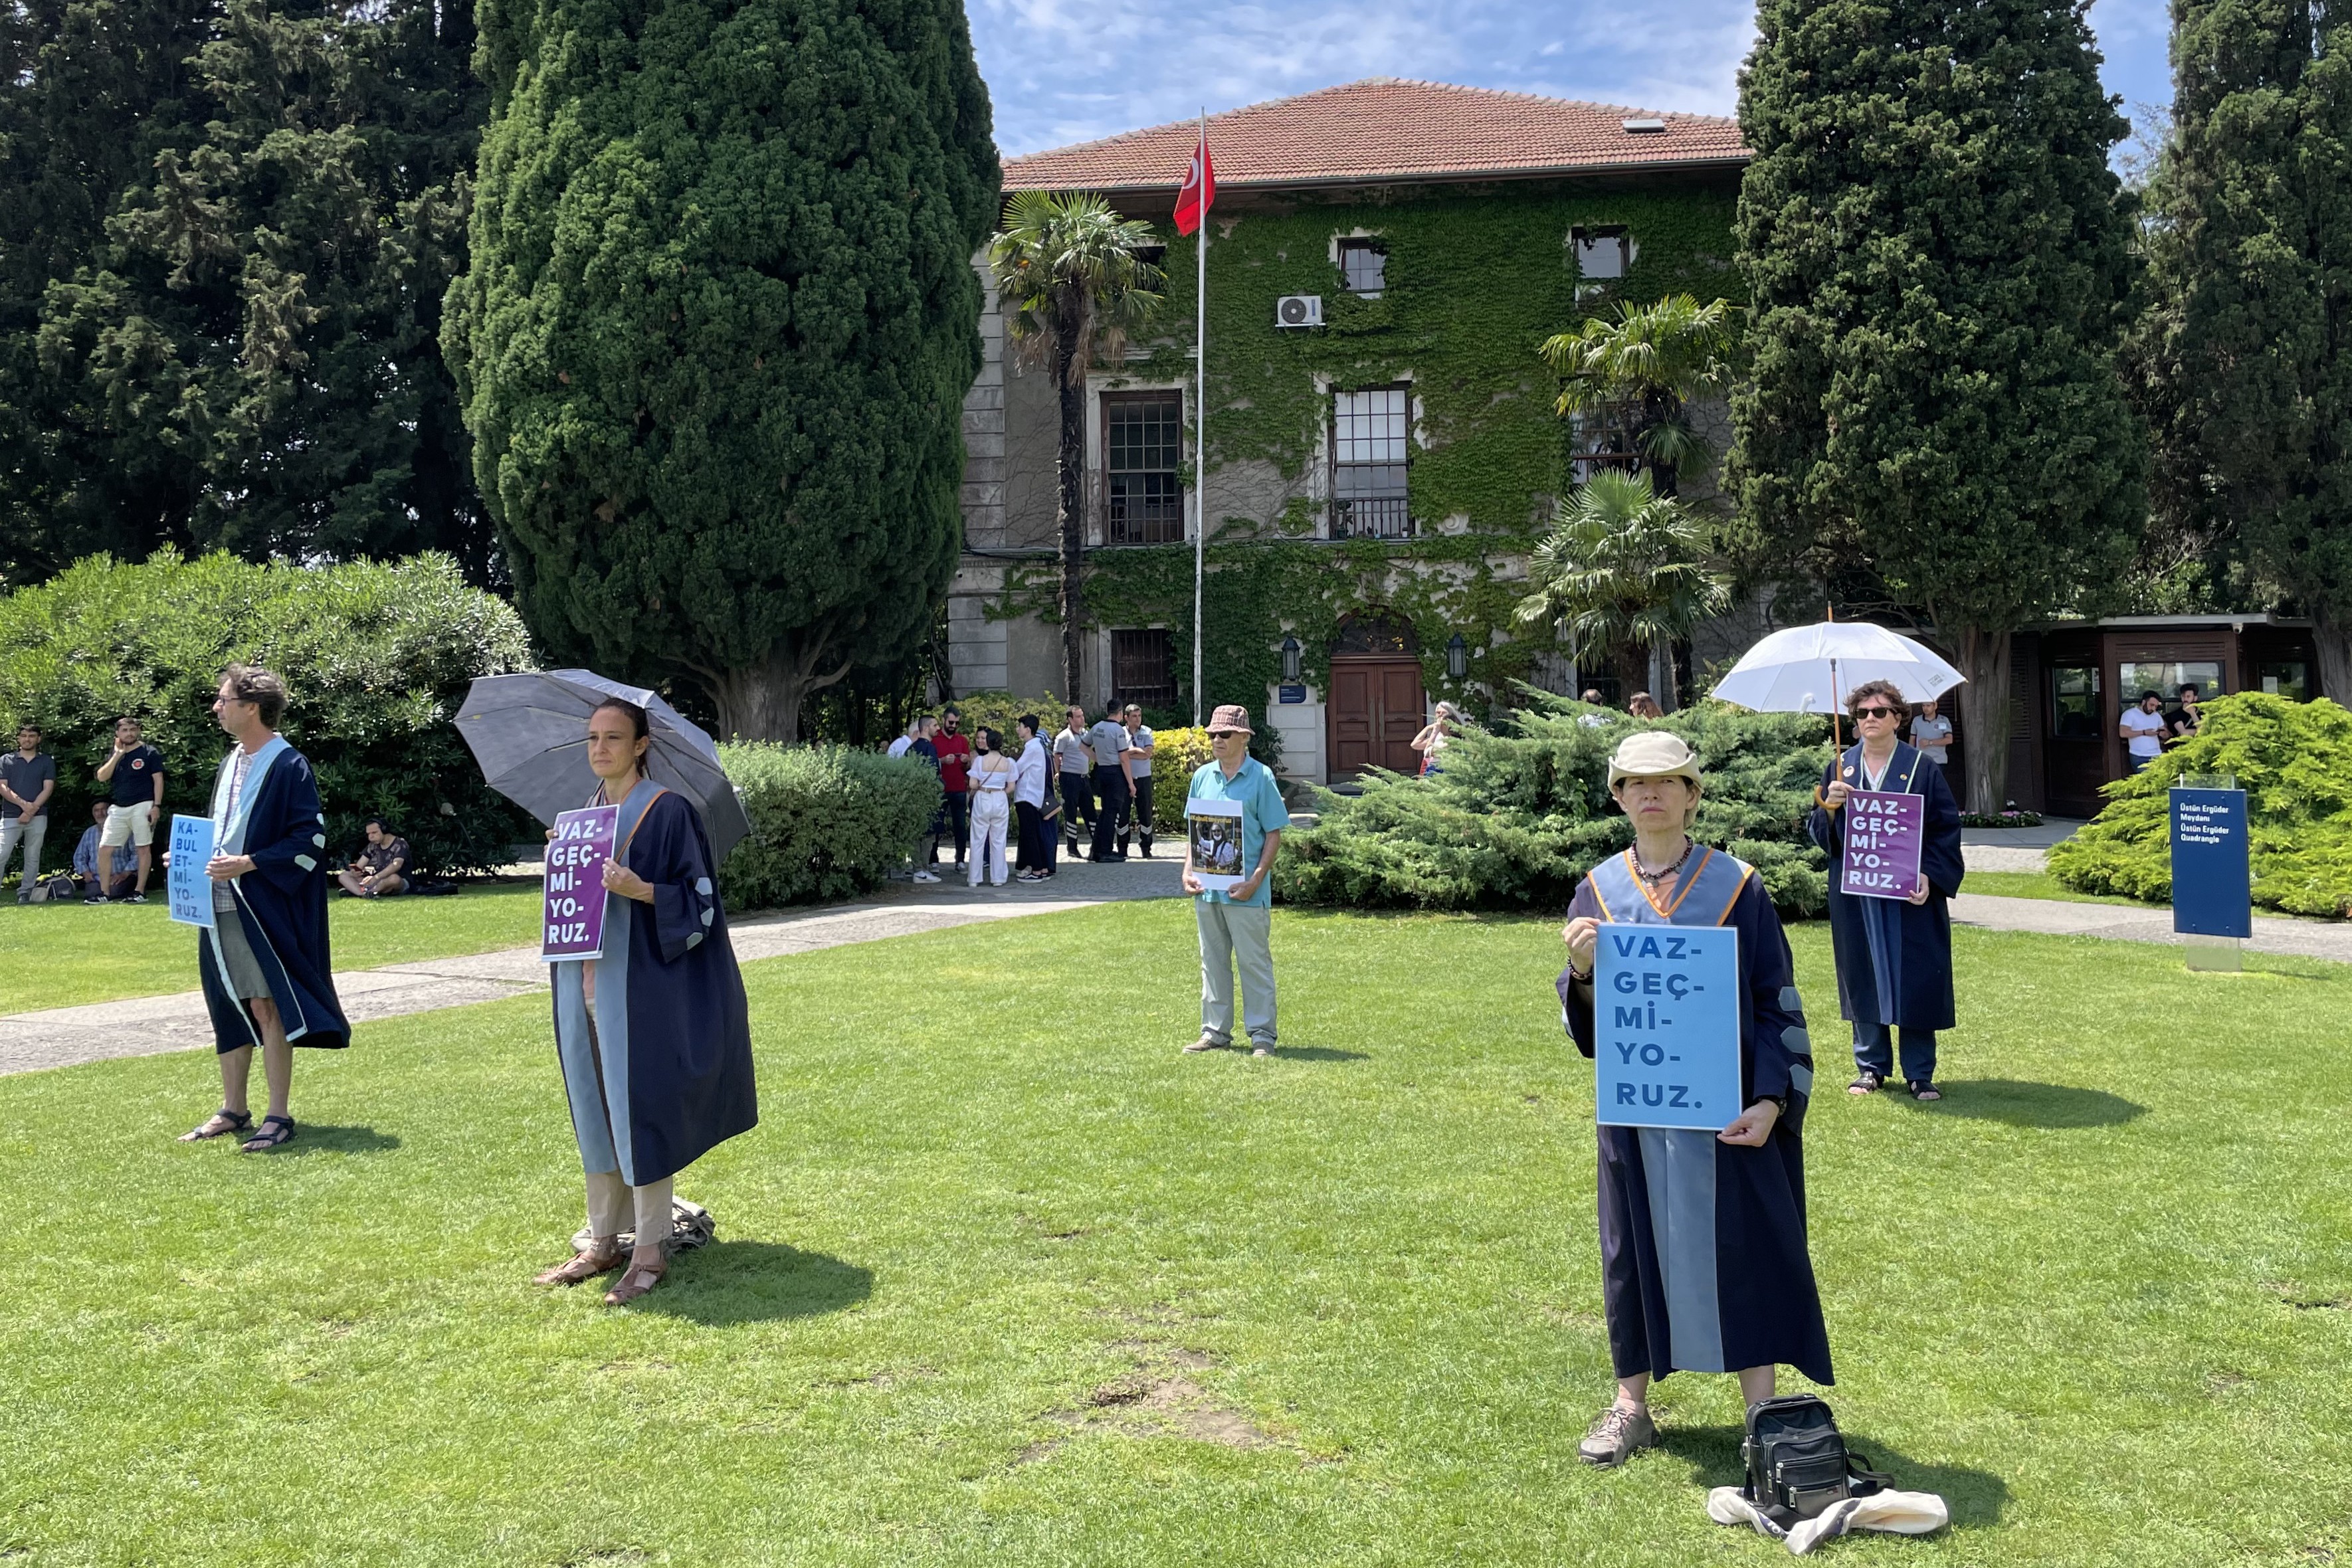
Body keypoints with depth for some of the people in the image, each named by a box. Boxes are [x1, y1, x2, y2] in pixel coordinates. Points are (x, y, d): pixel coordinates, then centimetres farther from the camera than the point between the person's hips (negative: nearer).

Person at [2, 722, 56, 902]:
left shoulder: (47, 762, 10)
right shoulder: (6, 760, 11)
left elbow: (48, 789, 1)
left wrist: (32, 810, -11)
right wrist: (23, 804, -13)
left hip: (38, 818, 1)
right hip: (10, 817, 0)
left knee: (33, 858, 2)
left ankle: (25, 894, 8)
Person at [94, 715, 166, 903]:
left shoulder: (149, 753, -1)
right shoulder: (114, 754, 14)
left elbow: (158, 780, -5)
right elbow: (101, 777, 2)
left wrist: (156, 806, -14)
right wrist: (118, 755, -4)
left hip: (142, 806, -5)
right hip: (118, 809, 5)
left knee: (143, 848, -3)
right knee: (105, 849, 2)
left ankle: (140, 891, 2)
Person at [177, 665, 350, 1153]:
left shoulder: (289, 766, -12)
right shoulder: (229, 764, 13)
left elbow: (311, 838, -16)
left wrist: (248, 864, -21)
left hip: (265, 908, -8)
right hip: (223, 906, 8)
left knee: (266, 1007, -4)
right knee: (229, 1007, 12)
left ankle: (279, 1117, 4)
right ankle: (233, 1109, 22)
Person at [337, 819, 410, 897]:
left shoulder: (400, 844, -7)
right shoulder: (372, 846, 11)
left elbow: (396, 865, -25)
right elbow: (359, 866, 4)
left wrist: (376, 877, -39)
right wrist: (354, 872, -21)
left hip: (401, 884, -6)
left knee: (394, 878, -41)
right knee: (343, 876, -8)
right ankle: (364, 894, -40)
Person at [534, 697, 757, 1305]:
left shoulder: (667, 812, -8)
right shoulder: (584, 813, 14)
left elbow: (699, 897, -11)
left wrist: (641, 891, -24)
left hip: (638, 984, -7)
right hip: (586, 984, 7)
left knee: (638, 1110, -3)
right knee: (595, 1109, 12)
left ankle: (651, 1250, 7)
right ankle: (604, 1241, 22)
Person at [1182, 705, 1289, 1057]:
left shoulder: (1261, 777, -6)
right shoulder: (1202, 776, 9)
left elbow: (1274, 834, -6)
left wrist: (1256, 880, -15)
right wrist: (1188, 871, 2)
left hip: (1246, 892, -5)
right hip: (1206, 887, 5)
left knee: (1255, 963, 1)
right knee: (1213, 962, 12)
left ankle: (1262, 1035, 8)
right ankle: (1215, 1031, 21)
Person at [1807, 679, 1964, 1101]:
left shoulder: (1921, 768, 0)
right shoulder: (1840, 768, 7)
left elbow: (1946, 827, -1)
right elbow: (1817, 829, 8)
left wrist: (1929, 876, -13)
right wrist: (1830, 805, -13)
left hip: (1910, 893, -2)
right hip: (1855, 894, 2)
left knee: (1915, 979, 0)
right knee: (1863, 976, 7)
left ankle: (1919, 1073, 9)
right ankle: (1870, 1065, 18)